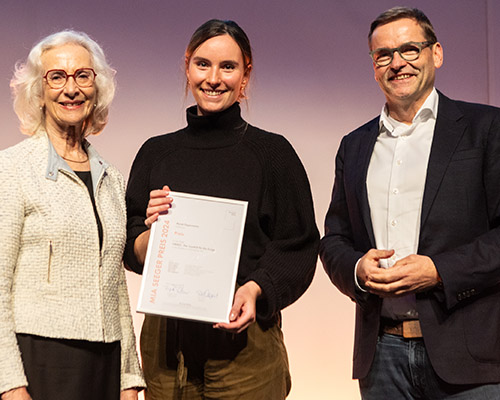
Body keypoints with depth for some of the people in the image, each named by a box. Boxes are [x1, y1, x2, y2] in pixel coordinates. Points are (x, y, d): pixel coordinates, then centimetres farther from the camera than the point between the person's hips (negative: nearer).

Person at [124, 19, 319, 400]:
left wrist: (256, 289, -18)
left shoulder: (273, 152, -1)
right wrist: (152, 232, -13)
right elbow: (133, 254, 8)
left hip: (244, 342, -2)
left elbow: (298, 247, -2)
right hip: (167, 339, 3)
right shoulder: (156, 153, 7)